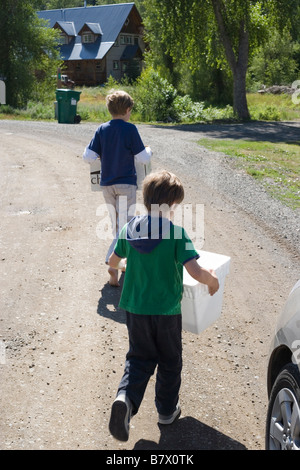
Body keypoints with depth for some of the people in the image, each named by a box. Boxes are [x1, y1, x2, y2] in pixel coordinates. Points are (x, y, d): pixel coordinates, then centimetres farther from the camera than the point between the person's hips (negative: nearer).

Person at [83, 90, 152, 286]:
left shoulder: (102, 130, 1)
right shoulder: (130, 129, -10)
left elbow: (88, 156, -2)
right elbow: (143, 158, -8)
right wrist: (149, 151, 13)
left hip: (107, 185, 5)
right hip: (126, 184, -5)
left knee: (117, 225, 19)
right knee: (124, 226, -3)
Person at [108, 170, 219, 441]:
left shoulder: (130, 228, -3)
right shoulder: (176, 232, -17)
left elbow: (113, 262, 11)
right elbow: (195, 271, -25)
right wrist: (213, 280, -4)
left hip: (135, 308, 3)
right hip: (167, 310, -3)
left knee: (139, 357, 18)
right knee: (170, 361, 18)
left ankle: (126, 397, -6)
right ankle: (167, 409, 33)